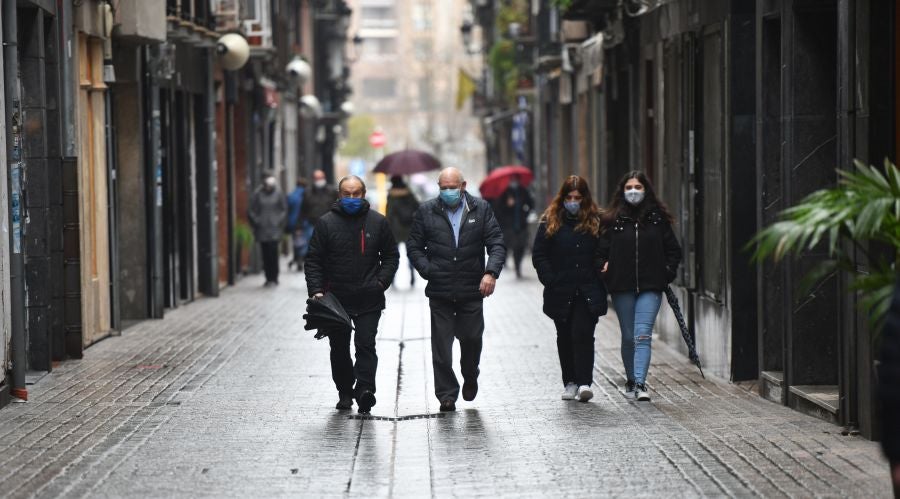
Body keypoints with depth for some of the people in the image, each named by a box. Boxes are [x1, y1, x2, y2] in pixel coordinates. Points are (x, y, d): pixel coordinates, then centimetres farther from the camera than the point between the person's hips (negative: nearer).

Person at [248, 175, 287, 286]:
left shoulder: (278, 194, 2)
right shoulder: (258, 195, 3)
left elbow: (284, 210, 7)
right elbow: (252, 210, 8)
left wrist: (279, 223, 0)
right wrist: (256, 222, 1)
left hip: (274, 230, -1)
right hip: (262, 230, 1)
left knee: (273, 254, -8)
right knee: (265, 255, 2)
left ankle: (274, 278, -3)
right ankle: (268, 278, 9)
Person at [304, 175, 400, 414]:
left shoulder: (378, 222, 4)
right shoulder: (326, 223, 1)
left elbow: (391, 256, 12)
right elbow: (313, 260, 2)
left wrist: (381, 281, -2)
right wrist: (316, 290, -10)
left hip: (369, 299, -1)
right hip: (335, 299, 1)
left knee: (366, 345, -12)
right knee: (339, 349, 10)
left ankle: (364, 389, -17)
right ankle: (345, 392, 22)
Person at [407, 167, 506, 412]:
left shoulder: (481, 210, 5)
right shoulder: (426, 211, 5)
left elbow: (497, 244, 1)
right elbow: (414, 245, 10)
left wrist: (491, 272, -15)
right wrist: (427, 270, -5)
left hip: (472, 290, 0)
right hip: (439, 292, 0)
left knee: (472, 338, 6)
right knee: (441, 344, -1)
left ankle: (470, 378, 35)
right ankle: (446, 394, 7)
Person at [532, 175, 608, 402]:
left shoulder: (596, 221, 4)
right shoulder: (550, 221, 4)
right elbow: (538, 255, 3)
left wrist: (599, 280, -6)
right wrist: (550, 280, -7)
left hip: (588, 291, -2)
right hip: (561, 292, 2)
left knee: (583, 334, -12)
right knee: (565, 338, 9)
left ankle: (584, 382, -14)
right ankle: (570, 382, 18)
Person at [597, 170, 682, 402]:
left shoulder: (658, 218, 4)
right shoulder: (612, 219, 4)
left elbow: (673, 250, 10)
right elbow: (602, 250, 8)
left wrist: (667, 272, 0)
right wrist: (605, 267, -8)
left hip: (650, 287, -1)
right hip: (622, 287, 1)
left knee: (642, 335, -12)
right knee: (628, 337, 10)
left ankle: (640, 383, -19)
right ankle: (631, 381, 25)